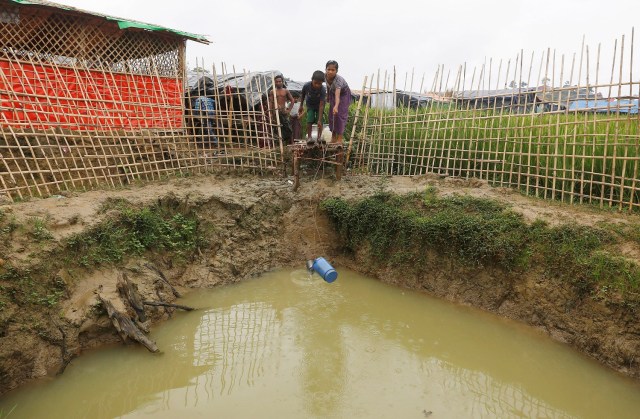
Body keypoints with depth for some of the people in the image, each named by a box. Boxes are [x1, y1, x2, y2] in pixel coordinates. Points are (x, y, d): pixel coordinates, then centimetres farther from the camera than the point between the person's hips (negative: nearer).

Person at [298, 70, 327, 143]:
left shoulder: (323, 89, -35)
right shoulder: (306, 86, -29)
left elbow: (321, 105, -36)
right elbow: (302, 95, -5)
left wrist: (319, 120, -39)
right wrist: (301, 106, 4)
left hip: (319, 105, -1)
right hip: (310, 105, 1)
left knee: (320, 122, -9)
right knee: (309, 121, -11)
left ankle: (319, 137, 3)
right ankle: (309, 137, -1)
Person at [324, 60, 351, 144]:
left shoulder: (338, 80, -39)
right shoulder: (326, 77, -21)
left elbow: (337, 95, -54)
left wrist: (336, 106, -69)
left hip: (344, 94, -6)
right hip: (333, 94, 6)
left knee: (340, 115, -14)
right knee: (332, 115, 6)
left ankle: (340, 139, -11)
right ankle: (333, 137, 17)